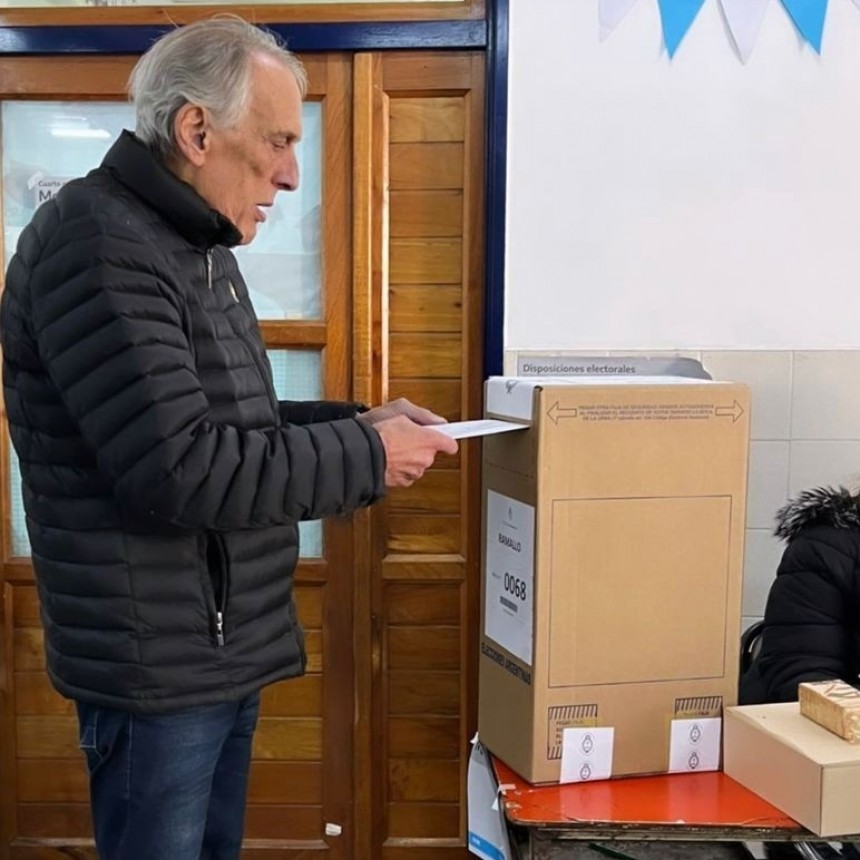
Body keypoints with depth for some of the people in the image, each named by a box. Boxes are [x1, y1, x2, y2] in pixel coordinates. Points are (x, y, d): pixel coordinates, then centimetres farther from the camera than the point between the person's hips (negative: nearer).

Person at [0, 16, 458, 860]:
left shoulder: (194, 245, 14)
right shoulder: (96, 245, -19)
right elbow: (177, 468, -27)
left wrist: (354, 420, 3)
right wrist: (364, 457, -18)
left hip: (224, 648, 9)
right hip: (157, 665, -9)